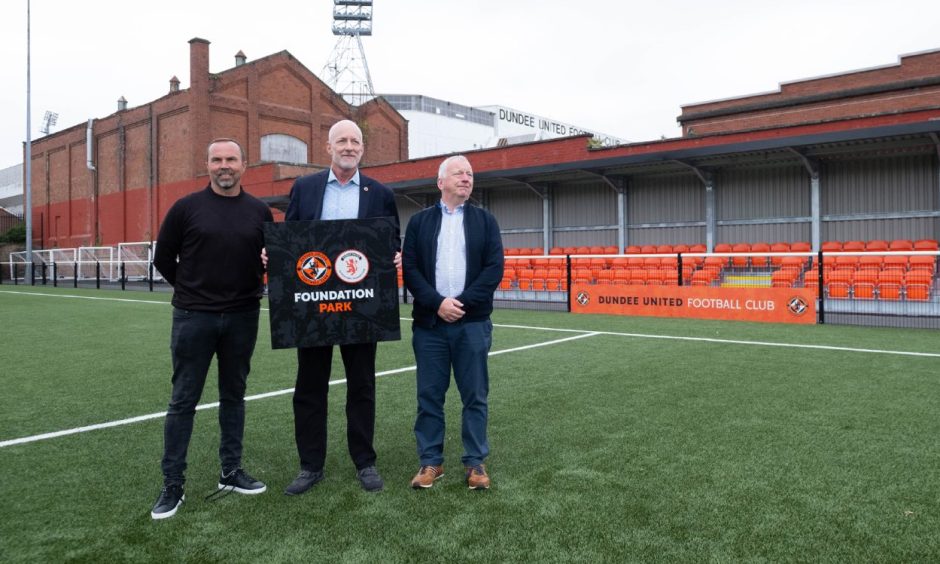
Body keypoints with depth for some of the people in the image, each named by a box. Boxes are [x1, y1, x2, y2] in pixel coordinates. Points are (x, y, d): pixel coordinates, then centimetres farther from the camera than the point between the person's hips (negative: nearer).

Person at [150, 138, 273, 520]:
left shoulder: (259, 211, 4)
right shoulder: (186, 208, -2)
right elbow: (163, 258, 5)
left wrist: (252, 286, -6)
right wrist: (192, 290, 8)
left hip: (242, 318, 2)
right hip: (193, 317, -2)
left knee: (234, 396, 12)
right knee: (183, 400, 3)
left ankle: (231, 473, 24)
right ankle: (173, 484, 13)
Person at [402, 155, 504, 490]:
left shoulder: (485, 220, 8)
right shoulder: (419, 221, 9)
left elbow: (494, 268, -1)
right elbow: (409, 268, 1)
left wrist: (463, 303, -11)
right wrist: (437, 303, -12)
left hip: (472, 323, 0)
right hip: (429, 323, 1)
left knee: (475, 397, 5)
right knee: (429, 396, 6)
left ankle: (475, 462, 16)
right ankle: (431, 461, 18)